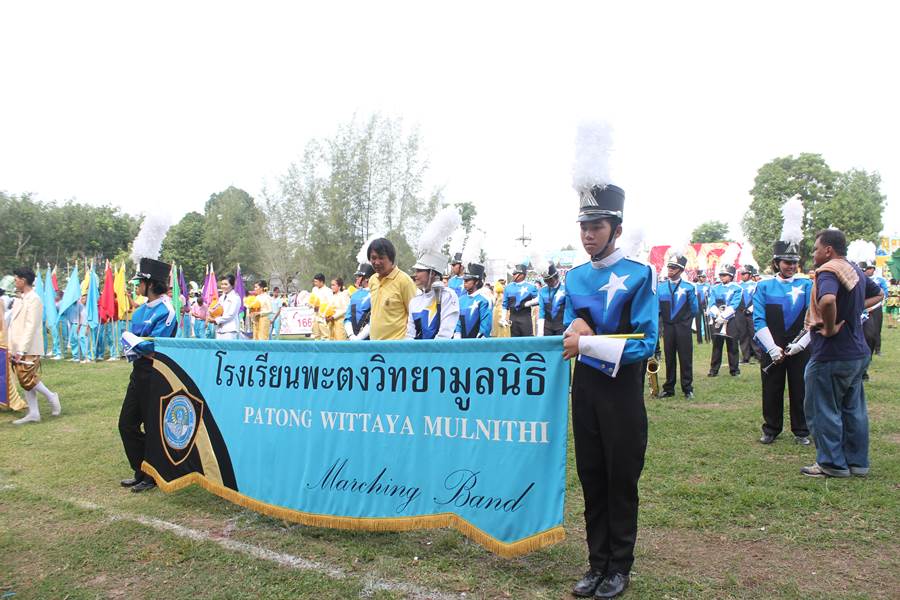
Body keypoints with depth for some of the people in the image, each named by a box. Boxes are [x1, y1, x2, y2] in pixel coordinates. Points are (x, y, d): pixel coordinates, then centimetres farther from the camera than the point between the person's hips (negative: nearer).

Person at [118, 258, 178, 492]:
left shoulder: (166, 311, -16)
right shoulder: (142, 309, 10)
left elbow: (153, 347, -20)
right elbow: (129, 340, 10)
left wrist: (131, 338, -7)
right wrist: (142, 351, -10)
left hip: (155, 374, -9)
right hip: (139, 372, 9)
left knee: (152, 428, 3)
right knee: (127, 424, 14)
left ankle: (153, 476, 18)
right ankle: (140, 472, 28)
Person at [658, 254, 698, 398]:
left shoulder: (688, 287, -1)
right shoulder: (661, 287, 7)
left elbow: (694, 310, 4)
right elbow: (656, 308, 5)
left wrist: (685, 319, 6)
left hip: (683, 328, -2)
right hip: (668, 328, 2)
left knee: (686, 359, 2)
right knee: (669, 359, 9)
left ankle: (688, 389, 12)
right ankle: (669, 388, 17)